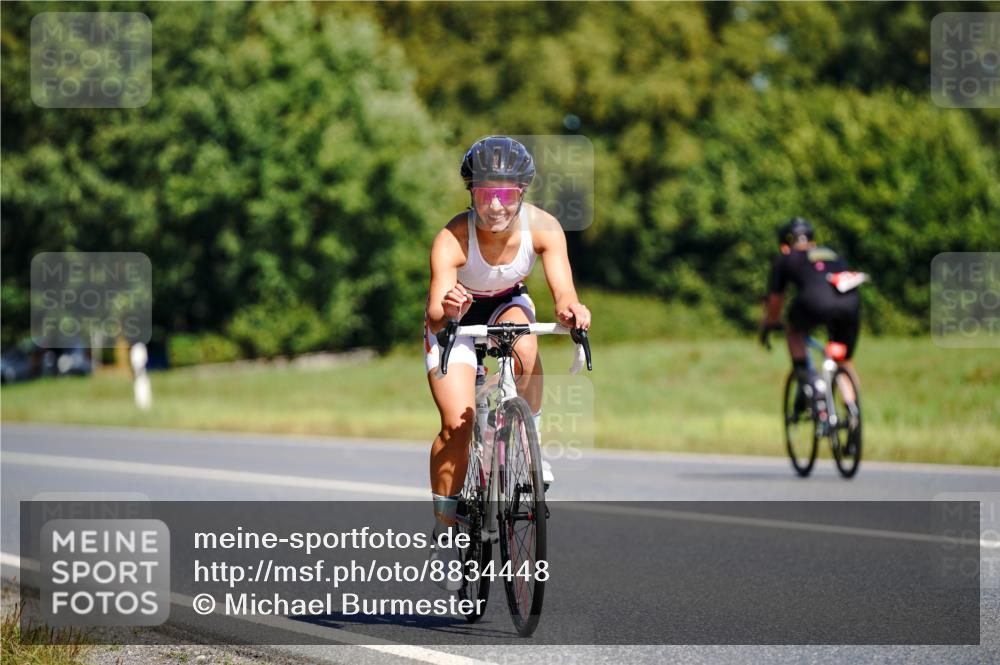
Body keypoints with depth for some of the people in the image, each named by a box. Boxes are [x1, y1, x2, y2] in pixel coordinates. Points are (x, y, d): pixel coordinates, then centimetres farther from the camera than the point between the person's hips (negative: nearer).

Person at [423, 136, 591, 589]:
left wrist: (571, 310, -59)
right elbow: (436, 314, -43)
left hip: (508, 306, 2)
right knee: (457, 422, -17)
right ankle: (445, 529, -1)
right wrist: (445, 311, -66)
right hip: (456, 321, -2)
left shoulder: (542, 227, -28)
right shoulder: (453, 239, -35)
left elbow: (563, 291, -36)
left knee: (525, 352, -34)